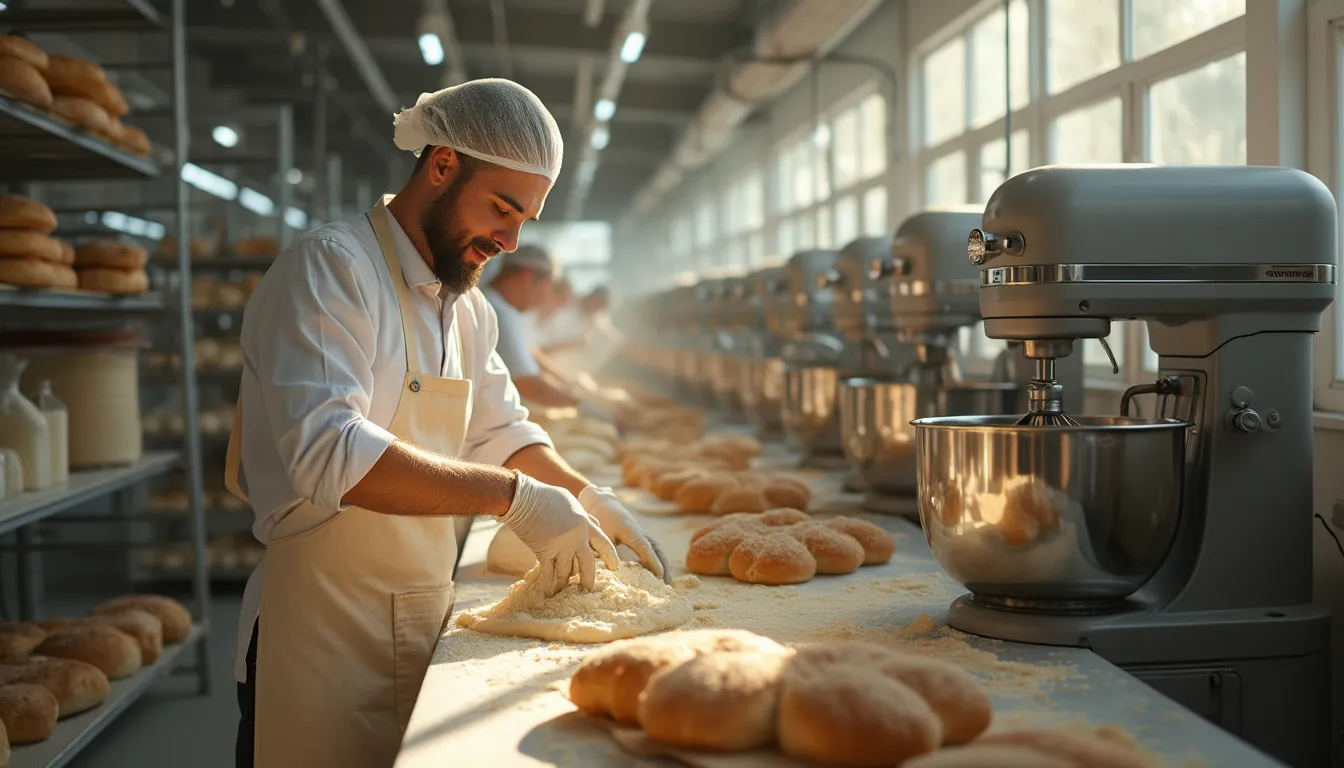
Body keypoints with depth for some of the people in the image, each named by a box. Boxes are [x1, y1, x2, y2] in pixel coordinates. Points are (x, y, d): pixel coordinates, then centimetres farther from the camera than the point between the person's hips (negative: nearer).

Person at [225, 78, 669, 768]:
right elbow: (327, 448, -27)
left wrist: (579, 496, 5)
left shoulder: (469, 309, 14)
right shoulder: (329, 268, -15)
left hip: (425, 627, 8)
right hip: (324, 642, -8)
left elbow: (500, 429, 24)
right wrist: (511, 497, -27)